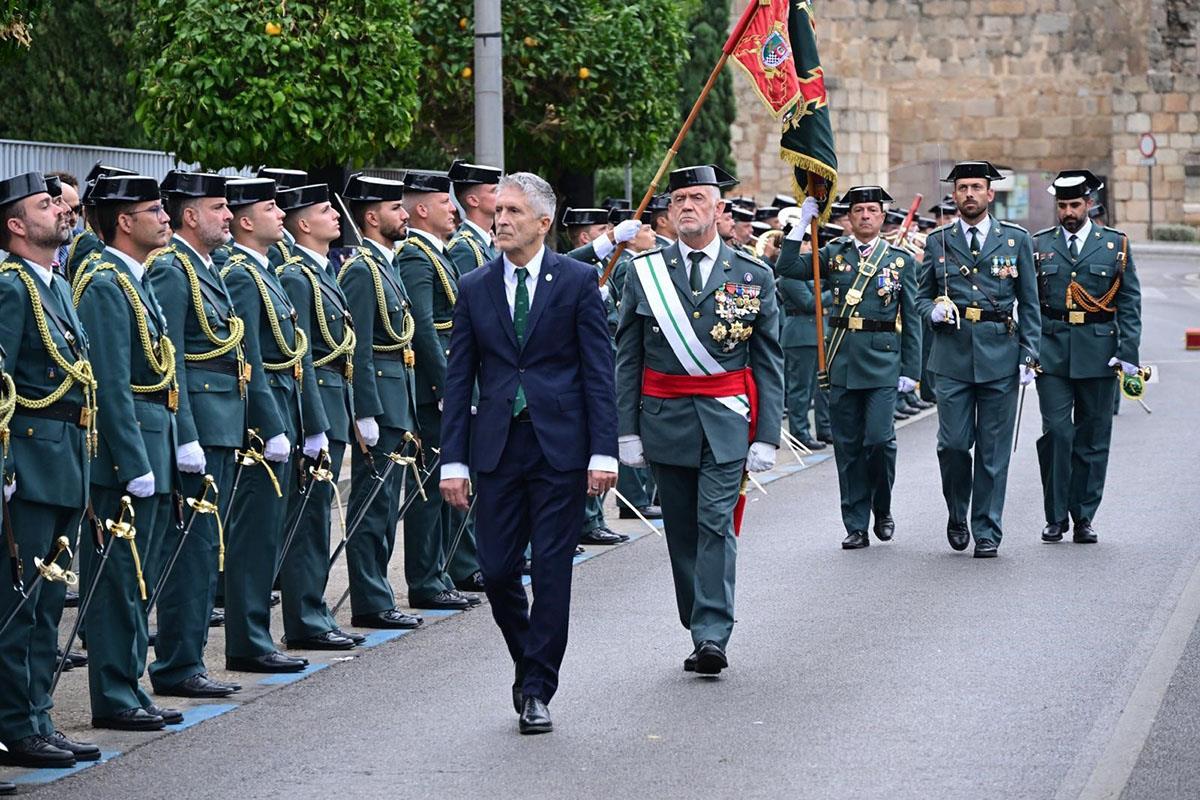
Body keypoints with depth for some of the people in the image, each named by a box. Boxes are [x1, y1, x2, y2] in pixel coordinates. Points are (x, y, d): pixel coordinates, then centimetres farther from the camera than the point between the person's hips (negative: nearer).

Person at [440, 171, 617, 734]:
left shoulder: (578, 281, 0)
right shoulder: (474, 288, 8)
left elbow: (599, 371, -2)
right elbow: (458, 378, 8)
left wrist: (604, 451, -9)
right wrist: (453, 460, 1)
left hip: (560, 445, -3)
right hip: (496, 446, 3)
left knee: (552, 571, -1)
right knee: (496, 570, 1)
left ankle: (537, 689, 6)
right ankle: (529, 663, 25)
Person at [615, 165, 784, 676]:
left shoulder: (754, 276, 3)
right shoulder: (645, 273, 5)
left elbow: (769, 363, 3)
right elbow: (627, 359, 7)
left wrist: (767, 437, -4)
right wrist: (627, 431, 0)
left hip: (727, 422, -2)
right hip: (665, 418, 2)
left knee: (716, 524, -12)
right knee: (682, 532, 7)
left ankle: (713, 636, -14)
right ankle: (701, 635, 17)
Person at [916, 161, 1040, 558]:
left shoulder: (1016, 239, 6)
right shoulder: (938, 241, 7)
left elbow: (1029, 304, 8)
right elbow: (922, 296, 14)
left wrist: (1029, 355, 0)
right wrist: (934, 311, -9)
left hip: (999, 356, 0)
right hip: (952, 355, 0)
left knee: (994, 450, 1)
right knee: (953, 443, -5)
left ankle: (987, 532, 8)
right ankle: (957, 515, 19)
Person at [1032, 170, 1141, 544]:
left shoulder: (1115, 245, 6)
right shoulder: (1038, 245, 8)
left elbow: (1129, 303, 4)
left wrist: (1127, 354, -5)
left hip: (1098, 354, 0)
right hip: (1052, 353, 0)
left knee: (1092, 438, 4)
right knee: (1056, 432, -8)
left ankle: (1083, 517, 12)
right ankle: (1056, 516, 1)